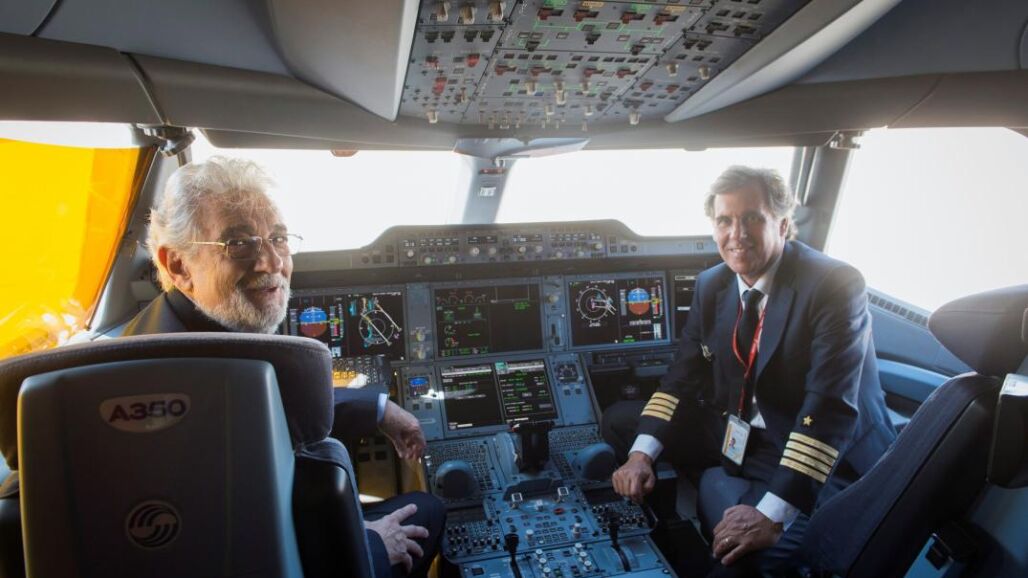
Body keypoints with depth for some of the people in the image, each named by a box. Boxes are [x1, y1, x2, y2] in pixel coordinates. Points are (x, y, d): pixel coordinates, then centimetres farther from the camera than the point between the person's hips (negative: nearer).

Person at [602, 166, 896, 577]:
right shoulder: (711, 285, 1)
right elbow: (683, 375, 3)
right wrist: (642, 453, -13)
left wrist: (772, 515, -33)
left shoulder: (835, 285, -20)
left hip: (827, 458, -7)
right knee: (619, 420, 5)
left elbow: (831, 408, -27)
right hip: (736, 432, 7)